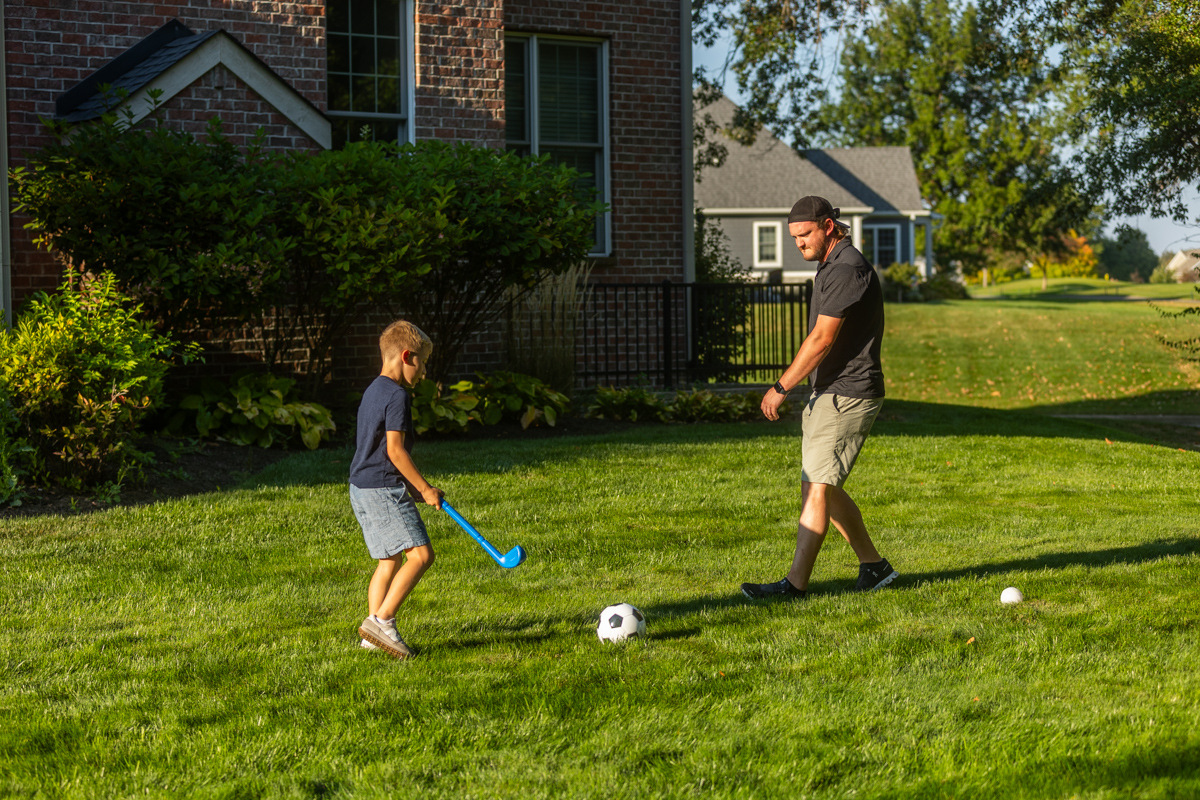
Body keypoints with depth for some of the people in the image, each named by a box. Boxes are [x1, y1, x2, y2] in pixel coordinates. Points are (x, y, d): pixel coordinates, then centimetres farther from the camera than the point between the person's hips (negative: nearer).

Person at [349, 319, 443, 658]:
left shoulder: (373, 391, 18)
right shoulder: (397, 396, -13)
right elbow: (395, 450, -18)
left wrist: (411, 486, 22)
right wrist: (424, 488, -10)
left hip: (362, 488, 10)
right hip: (384, 489, -10)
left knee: (391, 559, 12)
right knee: (420, 553, -11)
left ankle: (374, 631, 10)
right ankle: (381, 620, -15)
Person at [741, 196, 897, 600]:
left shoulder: (848, 269, -16)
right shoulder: (830, 267, 17)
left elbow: (822, 339, -20)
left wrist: (781, 388, -16)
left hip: (847, 396, -11)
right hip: (827, 394, 11)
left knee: (817, 488, -12)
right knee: (822, 488, 12)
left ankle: (795, 584, -13)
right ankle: (874, 566, 21)